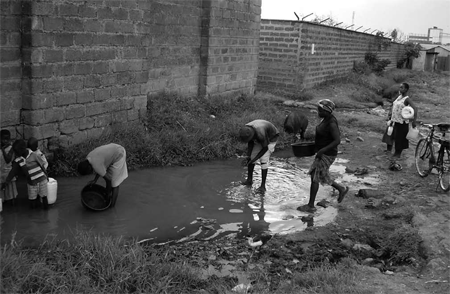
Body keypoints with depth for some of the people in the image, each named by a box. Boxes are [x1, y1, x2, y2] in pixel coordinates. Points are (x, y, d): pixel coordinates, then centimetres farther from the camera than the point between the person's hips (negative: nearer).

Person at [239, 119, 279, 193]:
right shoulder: (245, 130, -23)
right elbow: (250, 143, -8)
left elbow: (265, 148, -28)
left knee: (264, 159, -18)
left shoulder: (260, 134, -42)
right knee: (251, 156, 2)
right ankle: (249, 180, 19)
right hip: (259, 139, 7)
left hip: (271, 138, -7)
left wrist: (254, 159, -27)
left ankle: (263, 186, -15)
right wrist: (248, 156, -19)